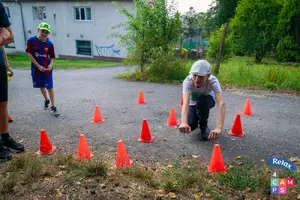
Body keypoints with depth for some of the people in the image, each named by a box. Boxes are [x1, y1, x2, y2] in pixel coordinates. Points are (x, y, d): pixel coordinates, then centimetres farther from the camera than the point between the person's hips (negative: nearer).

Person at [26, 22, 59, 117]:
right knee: (41, 86, 16)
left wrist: (50, 65, -16)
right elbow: (29, 54, -8)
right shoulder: (31, 40, -8)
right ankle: (46, 100, 41)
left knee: (50, 87, -2)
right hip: (36, 68, 1)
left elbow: (52, 57, 2)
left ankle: (53, 107, 6)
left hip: (47, 68, -1)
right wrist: (38, 66, -14)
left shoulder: (49, 44, -6)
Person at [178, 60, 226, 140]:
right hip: (193, 102, 1)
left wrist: (219, 128, -61)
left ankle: (204, 126, -7)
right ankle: (197, 118, 14)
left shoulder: (213, 81, -36)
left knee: (201, 102, -36)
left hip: (207, 100, 0)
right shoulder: (188, 81, -35)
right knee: (190, 125, -24)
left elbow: (221, 103, -48)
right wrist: (183, 122, -67)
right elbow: (185, 102, -49)